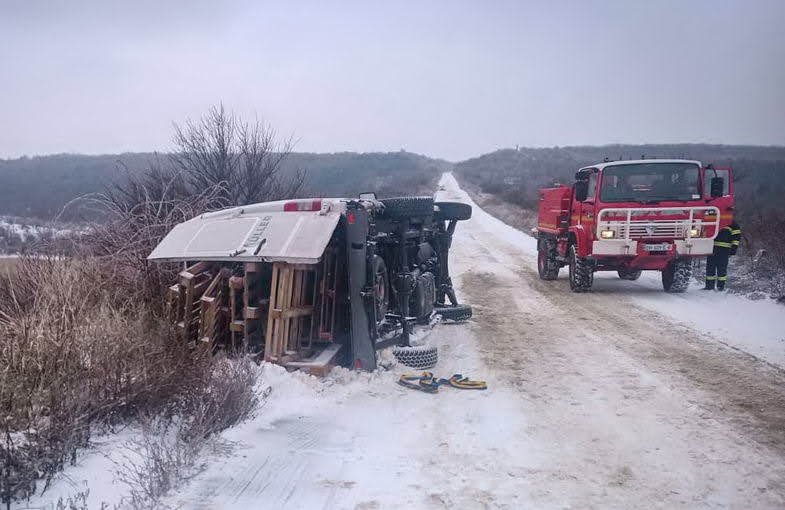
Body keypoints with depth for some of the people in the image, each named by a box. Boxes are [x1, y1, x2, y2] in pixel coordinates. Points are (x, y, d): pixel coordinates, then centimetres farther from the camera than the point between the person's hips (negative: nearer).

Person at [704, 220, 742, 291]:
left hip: (724, 250, -5)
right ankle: (709, 285, 12)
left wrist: (733, 250, -7)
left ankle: (721, 286, 7)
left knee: (722, 268, -3)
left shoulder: (732, 224, 2)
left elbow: (736, 237, 0)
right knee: (710, 267, 5)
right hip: (711, 248, 5)